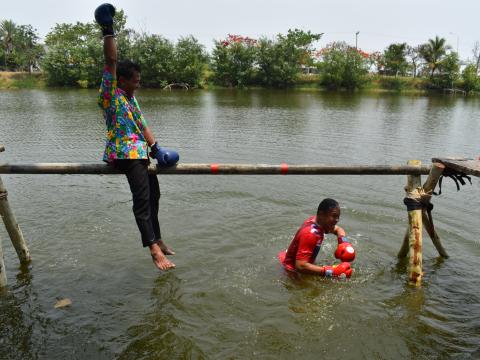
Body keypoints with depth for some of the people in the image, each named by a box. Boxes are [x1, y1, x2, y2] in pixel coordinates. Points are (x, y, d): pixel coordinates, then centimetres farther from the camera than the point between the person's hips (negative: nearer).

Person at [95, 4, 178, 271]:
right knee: (142, 199, -21)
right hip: (124, 153, -9)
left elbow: (143, 125, 12)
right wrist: (108, 30, -13)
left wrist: (155, 148, 0)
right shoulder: (110, 93, -3)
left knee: (153, 194, 14)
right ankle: (154, 248, -27)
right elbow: (111, 60, -14)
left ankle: (157, 239, 27)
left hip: (139, 152, 9)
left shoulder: (131, 98, 18)